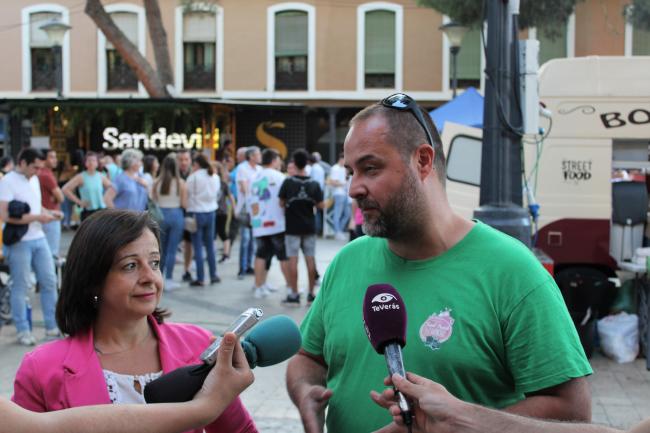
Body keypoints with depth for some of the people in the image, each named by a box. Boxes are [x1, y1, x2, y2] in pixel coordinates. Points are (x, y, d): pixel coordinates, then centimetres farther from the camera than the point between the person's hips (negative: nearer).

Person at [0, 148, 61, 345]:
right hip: (19, 242, -7)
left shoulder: (34, 179, 12)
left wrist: (48, 212, 4)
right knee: (20, 287, 2)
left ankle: (52, 327, 18)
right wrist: (37, 217, -19)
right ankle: (22, 331, 13)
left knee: (49, 282, 8)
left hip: (39, 239, 7)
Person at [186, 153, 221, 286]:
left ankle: (200, 278, 2)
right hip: (211, 212, 5)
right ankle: (213, 275, 19)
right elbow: (217, 194, 9)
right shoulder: (215, 176, 3)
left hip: (196, 213, -5)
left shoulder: (194, 177, -13)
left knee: (198, 247, 1)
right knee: (210, 245, 15)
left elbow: (188, 194, -10)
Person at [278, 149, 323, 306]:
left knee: (293, 260, 1)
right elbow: (320, 205, -2)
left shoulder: (288, 182, -10)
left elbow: (281, 203, -7)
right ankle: (311, 294, 11)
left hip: (292, 227, -2)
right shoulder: (314, 184, -4)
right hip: (309, 227, 2)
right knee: (310, 259, 7)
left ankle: (294, 295, 2)